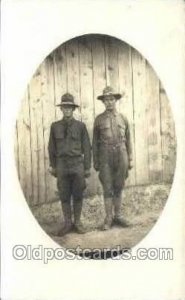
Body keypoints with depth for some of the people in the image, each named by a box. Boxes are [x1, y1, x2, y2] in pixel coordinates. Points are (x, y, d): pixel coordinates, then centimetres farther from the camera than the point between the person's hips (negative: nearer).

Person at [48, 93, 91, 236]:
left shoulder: (81, 126, 0)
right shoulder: (55, 126, 4)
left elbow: (87, 148, 1)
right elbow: (52, 148, 8)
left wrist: (87, 168, -2)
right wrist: (53, 166, 7)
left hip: (77, 164, -1)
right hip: (62, 165, 1)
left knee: (78, 195, 4)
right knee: (64, 195, 5)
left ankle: (78, 222, 17)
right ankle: (68, 223, 16)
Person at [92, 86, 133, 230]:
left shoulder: (123, 119, 6)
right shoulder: (99, 119, 1)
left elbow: (128, 140, 9)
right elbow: (95, 142, 3)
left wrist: (130, 160, 4)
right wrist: (95, 162, 0)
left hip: (121, 157, 2)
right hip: (105, 158, -2)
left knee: (118, 187, 8)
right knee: (108, 189, -1)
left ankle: (118, 216, 19)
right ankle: (108, 219, 8)